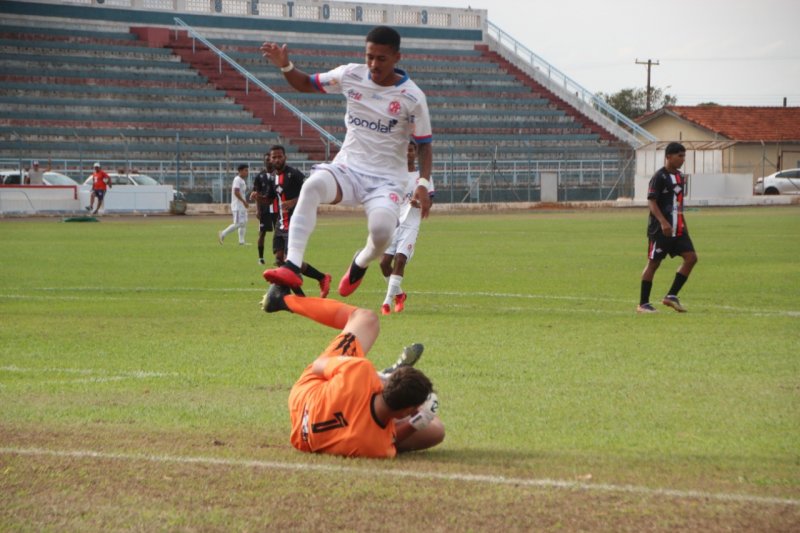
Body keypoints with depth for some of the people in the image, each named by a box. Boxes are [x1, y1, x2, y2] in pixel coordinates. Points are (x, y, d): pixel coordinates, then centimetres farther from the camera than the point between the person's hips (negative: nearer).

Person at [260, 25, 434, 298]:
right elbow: (306, 84, 14)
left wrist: (423, 184, -15)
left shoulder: (412, 97, -7)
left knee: (381, 229, -32)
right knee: (313, 185, -33)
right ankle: (292, 267, -39)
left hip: (386, 180, -2)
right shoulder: (351, 75, 1)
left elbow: (425, 144, 0)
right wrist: (285, 66, -7)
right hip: (347, 168, 2)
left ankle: (360, 264, 7)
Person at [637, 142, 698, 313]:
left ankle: (672, 296, 3)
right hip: (660, 229, -8)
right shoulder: (659, 177, -11)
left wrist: (683, 225, 21)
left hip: (677, 228, 8)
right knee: (653, 263, -2)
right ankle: (643, 304, 6)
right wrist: (663, 222, -27)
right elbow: (651, 201, -17)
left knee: (691, 257, -3)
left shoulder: (680, 177, 14)